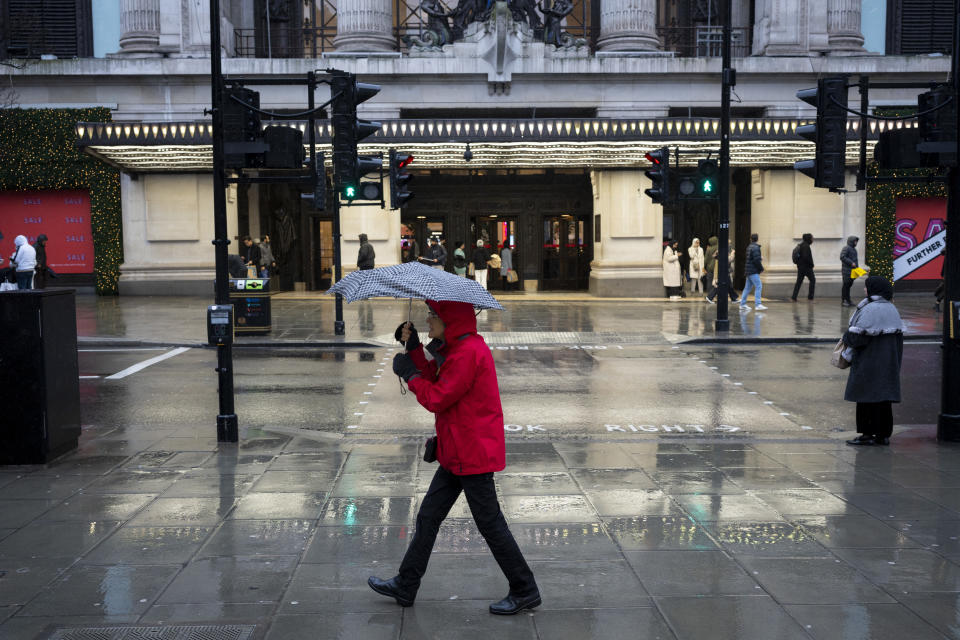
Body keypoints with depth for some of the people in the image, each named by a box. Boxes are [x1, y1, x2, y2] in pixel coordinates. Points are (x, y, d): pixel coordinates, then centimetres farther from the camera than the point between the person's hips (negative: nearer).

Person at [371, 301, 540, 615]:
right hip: (458, 454, 10)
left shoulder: (468, 353, -21)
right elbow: (435, 383, 14)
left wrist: (409, 373, -7)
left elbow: (437, 398, -21)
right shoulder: (458, 348, 12)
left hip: (473, 456, -10)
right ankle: (405, 587, 23)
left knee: (490, 524, 0)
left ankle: (525, 591, 14)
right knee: (428, 516, 14)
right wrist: (415, 350, 6)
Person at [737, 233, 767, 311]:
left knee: (747, 287, 13)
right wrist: (761, 268, -9)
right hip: (753, 271, -9)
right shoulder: (755, 248, -13)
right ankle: (757, 305, -15)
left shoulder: (749, 247, 15)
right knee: (758, 286, -10)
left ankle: (742, 304, 16)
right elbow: (756, 260, -20)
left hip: (749, 271, 9)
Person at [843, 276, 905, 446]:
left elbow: (858, 335, -19)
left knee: (867, 395, -2)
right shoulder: (892, 309, 9)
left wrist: (847, 337, 1)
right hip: (889, 361, 8)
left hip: (870, 360, -8)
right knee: (884, 395, 11)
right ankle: (884, 434, 14)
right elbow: (898, 335, 13)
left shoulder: (869, 309, -17)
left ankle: (868, 434, 0)